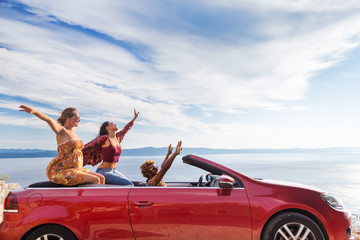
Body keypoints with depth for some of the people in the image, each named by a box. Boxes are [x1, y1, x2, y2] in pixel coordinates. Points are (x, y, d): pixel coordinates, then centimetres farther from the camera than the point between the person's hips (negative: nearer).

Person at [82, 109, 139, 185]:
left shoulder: (117, 138, 10)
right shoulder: (104, 138, -11)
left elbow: (126, 129, 26)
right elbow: (86, 147, -4)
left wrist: (134, 118, 35)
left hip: (113, 171, 8)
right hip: (103, 172, -8)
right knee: (129, 185, -18)